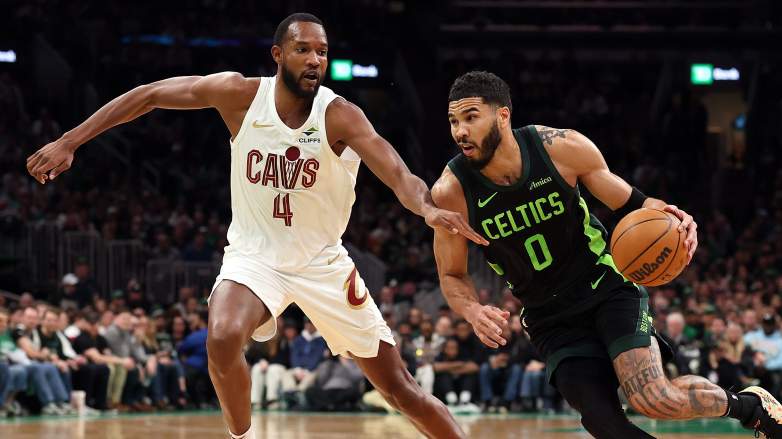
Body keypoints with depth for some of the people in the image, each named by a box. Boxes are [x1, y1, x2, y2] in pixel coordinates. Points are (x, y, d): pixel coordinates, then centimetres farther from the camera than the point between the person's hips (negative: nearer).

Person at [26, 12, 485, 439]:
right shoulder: (241, 95, -13)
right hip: (255, 256, 0)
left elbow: (397, 172, -34)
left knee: (400, 387, 1)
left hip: (323, 262, 0)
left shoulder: (339, 116, -19)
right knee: (223, 339, -31)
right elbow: (150, 95, -7)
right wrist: (69, 142, -12)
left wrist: (428, 207, -57)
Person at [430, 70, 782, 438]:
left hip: (606, 286, -2)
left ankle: (751, 406, 6)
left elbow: (627, 203, 0)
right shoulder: (451, 191, -15)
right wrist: (472, 311, -24)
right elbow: (452, 276, -1)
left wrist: (662, 214, -23)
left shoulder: (563, 147, -16)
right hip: (550, 321, 2)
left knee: (653, 399, -22)